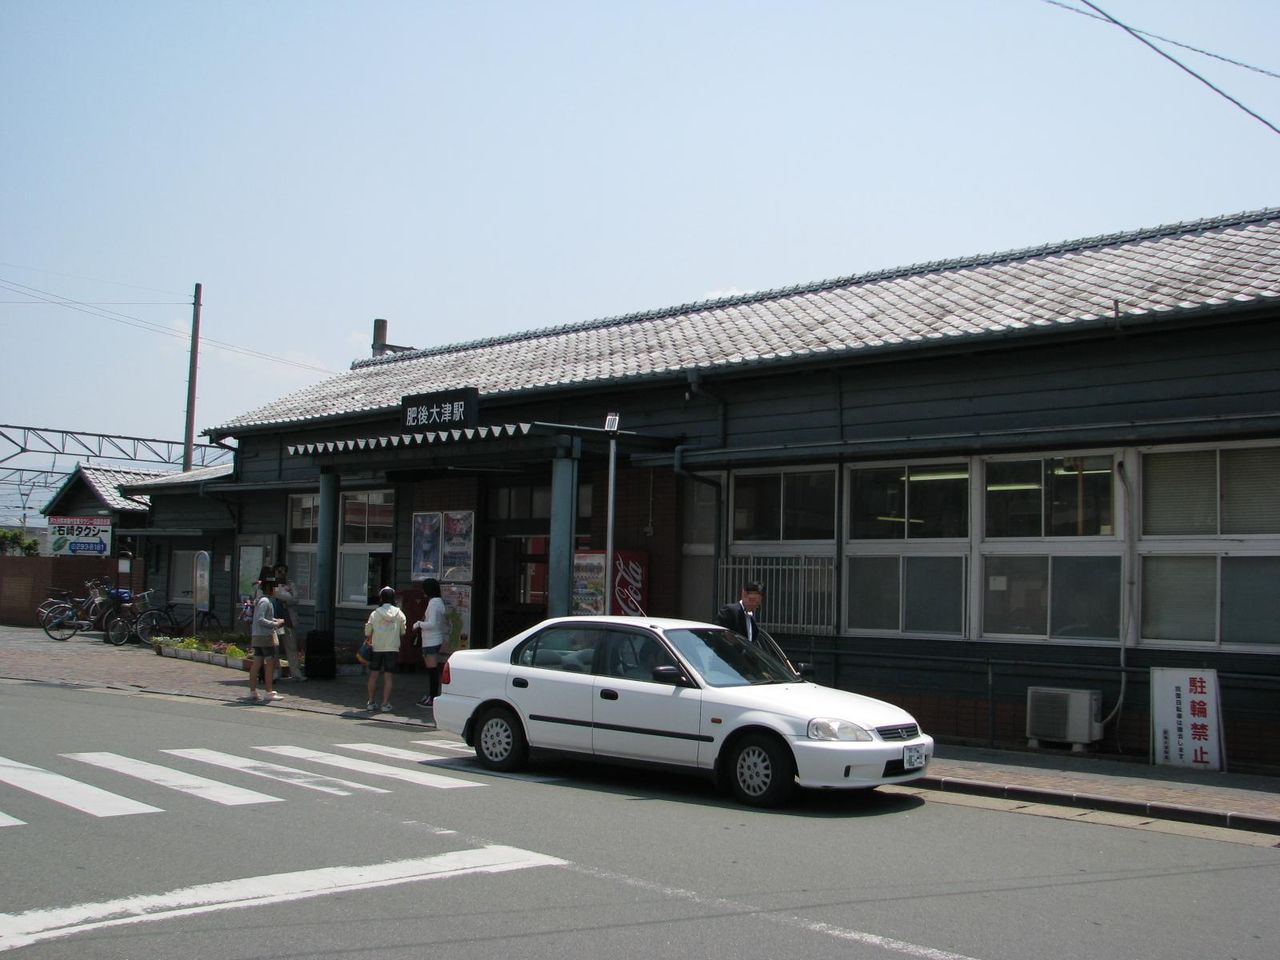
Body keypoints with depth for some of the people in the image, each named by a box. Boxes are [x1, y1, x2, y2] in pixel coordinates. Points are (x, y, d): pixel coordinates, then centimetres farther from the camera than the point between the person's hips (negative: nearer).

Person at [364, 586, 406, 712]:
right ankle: (385, 703, 0)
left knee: (373, 675, 11)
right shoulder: (399, 613, -3)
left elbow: (368, 632, 0)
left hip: (377, 648, 0)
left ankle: (371, 702, 14)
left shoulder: (375, 613, -5)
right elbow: (403, 632, 3)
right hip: (392, 648, 0)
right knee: (388, 677, 3)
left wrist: (369, 640, 20)